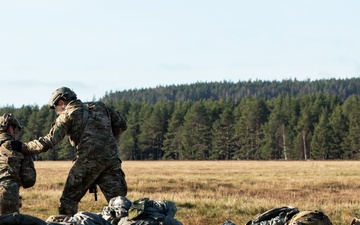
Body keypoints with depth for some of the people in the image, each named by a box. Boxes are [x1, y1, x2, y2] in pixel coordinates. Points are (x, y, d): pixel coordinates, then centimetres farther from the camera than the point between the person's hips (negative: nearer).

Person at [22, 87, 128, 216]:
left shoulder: (67, 114, 5)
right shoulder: (99, 107, 20)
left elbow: (49, 141, -2)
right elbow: (121, 124, 19)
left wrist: (23, 147, 5)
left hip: (88, 161, -4)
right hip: (112, 159, 4)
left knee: (69, 199, 8)